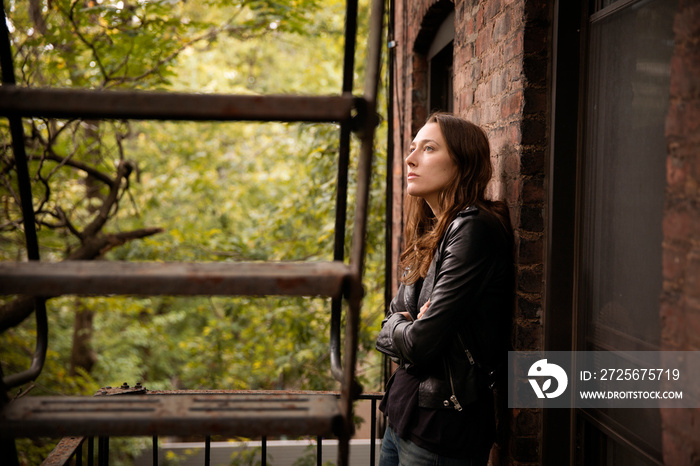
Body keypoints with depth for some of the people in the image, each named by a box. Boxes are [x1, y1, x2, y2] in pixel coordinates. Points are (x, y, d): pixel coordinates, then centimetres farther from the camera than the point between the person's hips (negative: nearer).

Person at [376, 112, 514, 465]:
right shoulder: (432, 233, 9)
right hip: (404, 415, 8)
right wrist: (406, 327, -9)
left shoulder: (475, 228, -18)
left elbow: (421, 343, -22)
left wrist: (397, 330, -2)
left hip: (442, 428, -8)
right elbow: (388, 325, 11)